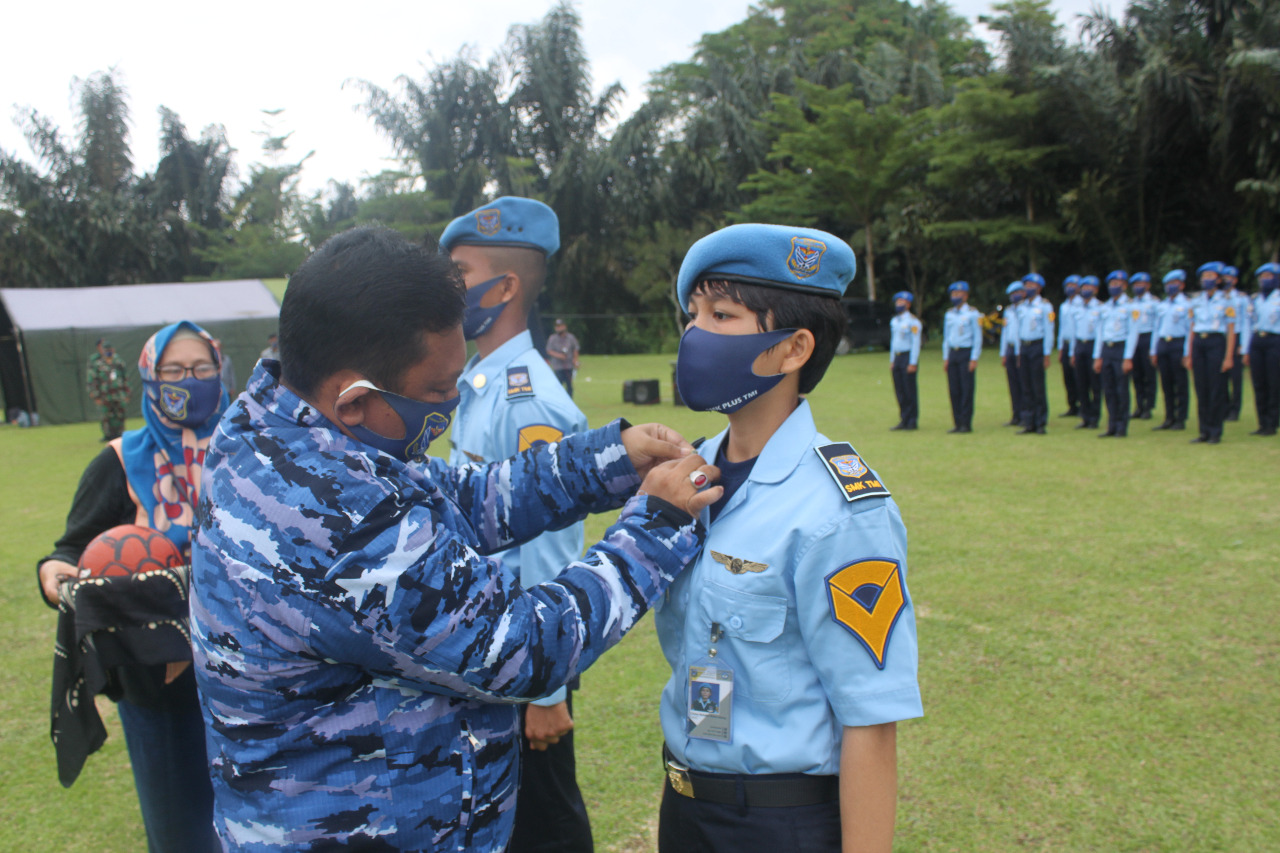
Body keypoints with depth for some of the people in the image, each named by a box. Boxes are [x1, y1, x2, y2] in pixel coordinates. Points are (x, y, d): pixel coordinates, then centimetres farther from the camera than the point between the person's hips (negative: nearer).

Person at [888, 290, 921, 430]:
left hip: (908, 357, -7)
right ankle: (903, 420, 12)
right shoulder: (894, 321, 15)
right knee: (900, 391, 7)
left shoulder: (913, 321, -7)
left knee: (910, 391, -4)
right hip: (897, 357, 7)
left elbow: (916, 343, -11)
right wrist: (892, 361, 16)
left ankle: (912, 421, 2)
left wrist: (913, 363, -16)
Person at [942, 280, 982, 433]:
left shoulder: (973, 313, -3)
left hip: (967, 353, -5)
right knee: (954, 390, 3)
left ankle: (966, 424, -2)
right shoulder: (949, 315, 14)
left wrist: (974, 359, -11)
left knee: (967, 390, -5)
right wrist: (945, 358, 11)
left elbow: (978, 337, -5)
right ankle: (958, 423, 8)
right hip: (952, 354, 5)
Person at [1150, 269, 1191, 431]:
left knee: (1181, 384, -2)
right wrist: (1154, 351, 12)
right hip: (1162, 345, 5)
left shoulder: (1186, 305, 0)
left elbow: (1190, 329, -4)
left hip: (1178, 345, -5)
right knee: (1166, 384, 6)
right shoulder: (1161, 306, 16)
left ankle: (1181, 420, 3)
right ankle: (1169, 418, 12)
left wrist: (1187, 353, -10)